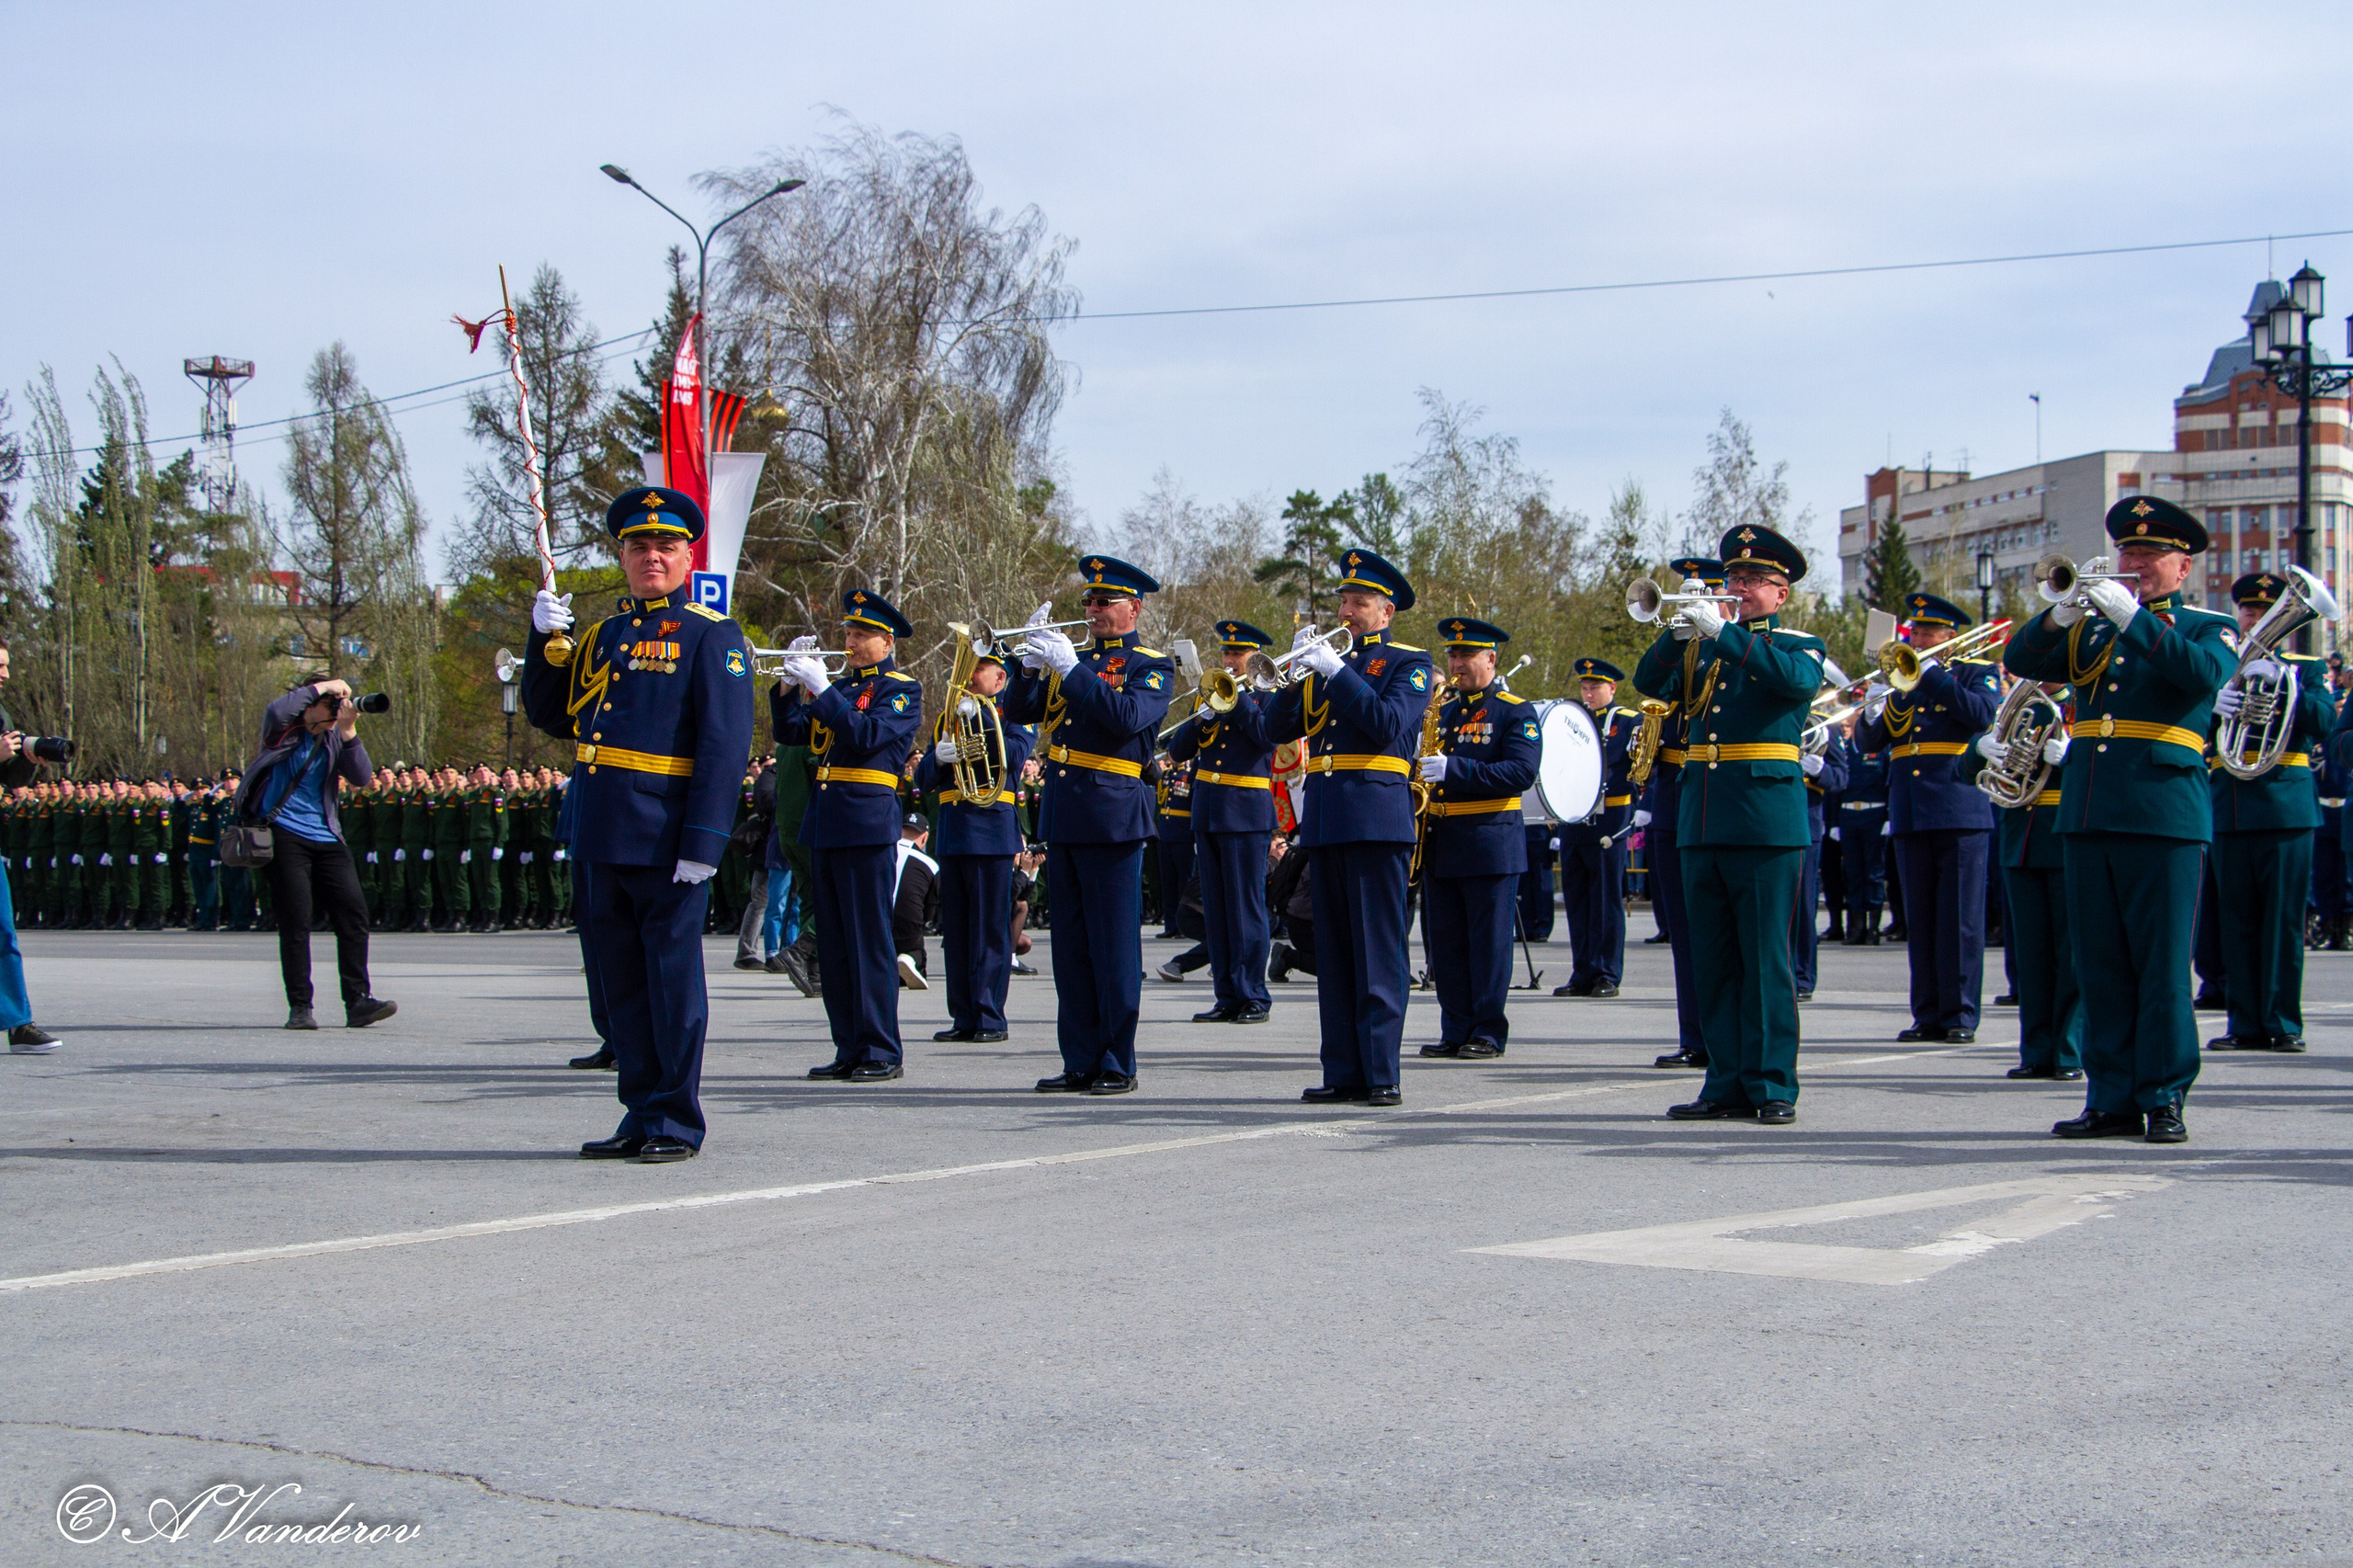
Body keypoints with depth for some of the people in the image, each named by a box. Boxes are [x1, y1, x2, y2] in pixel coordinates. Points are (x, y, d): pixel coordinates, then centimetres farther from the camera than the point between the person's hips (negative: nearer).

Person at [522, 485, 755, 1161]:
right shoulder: (603, 635, 17)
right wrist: (545, 638, 6)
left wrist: (703, 845, -19)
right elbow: (549, 716, 20)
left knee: (672, 973, -1)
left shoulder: (711, 636, -4)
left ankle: (677, 1123, 7)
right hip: (602, 836, 7)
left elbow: (725, 746, -11)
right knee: (619, 977, 12)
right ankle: (642, 1114, 21)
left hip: (666, 838, -7)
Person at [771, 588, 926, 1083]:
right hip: (824, 826, 7)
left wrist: (821, 688, -18)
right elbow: (789, 732, 12)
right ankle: (849, 1049, 15)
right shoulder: (840, 685, 17)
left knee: (869, 940, -6)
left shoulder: (902, 690, -2)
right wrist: (791, 683, -2)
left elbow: (866, 735, -18)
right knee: (833, 946, 9)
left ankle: (883, 1053, -2)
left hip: (867, 825, -7)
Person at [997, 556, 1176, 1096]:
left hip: (1112, 819, -6)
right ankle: (1080, 1063, 14)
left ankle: (1118, 1066, 1)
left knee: (1114, 946, -4)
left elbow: (1126, 717, -19)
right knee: (1071, 948, 8)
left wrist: (1071, 668, -20)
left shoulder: (1153, 666, -1)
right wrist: (1033, 660, -7)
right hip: (1061, 817, 6)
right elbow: (1018, 710, 9)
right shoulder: (1071, 660, 17)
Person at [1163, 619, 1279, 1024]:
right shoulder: (1209, 698, 16)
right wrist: (1202, 717, -8)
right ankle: (1227, 997, 11)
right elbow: (1178, 751, 8)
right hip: (1207, 814, 6)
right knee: (1215, 910, 6)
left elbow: (1268, 735, -19)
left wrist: (1237, 696, -14)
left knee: (1246, 907, -6)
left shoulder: (1265, 697, 2)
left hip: (1246, 814, -6)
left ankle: (1253, 998, -3)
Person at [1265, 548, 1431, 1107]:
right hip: (1324, 819, 6)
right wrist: (1298, 670, -3)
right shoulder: (1325, 667, 20)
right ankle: (1343, 1073, 9)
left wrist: (1336, 670, -15)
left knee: (1377, 953, -7)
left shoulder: (1408, 663, 3)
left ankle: (1382, 1075, -7)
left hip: (1376, 818, -6)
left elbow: (1391, 724, -14)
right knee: (1333, 954, 6)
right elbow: (1278, 729, 12)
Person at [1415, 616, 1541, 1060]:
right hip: (1439, 841, 6)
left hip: (1490, 844, -6)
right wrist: (1419, 767, -2)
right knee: (1445, 942, 7)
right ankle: (1456, 1031, 13)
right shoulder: (1440, 709, 16)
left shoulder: (1515, 712, -3)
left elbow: (1521, 773, -16)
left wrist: (1455, 769, -24)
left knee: (1488, 941, -3)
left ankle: (1489, 1032, 3)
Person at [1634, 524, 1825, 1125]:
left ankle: (1774, 1086, -1)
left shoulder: (1800, 646, 3)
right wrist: (1678, 635, -10)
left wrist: (1723, 631, -22)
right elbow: (1651, 683, 7)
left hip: (1766, 825, -5)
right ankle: (1726, 1084, 11)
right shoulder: (1705, 647, 18)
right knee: (1714, 962, 6)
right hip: (1702, 823, 5)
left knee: (1765, 960, -5)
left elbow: (1796, 678, -19)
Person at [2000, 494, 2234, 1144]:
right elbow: (2020, 661, 8)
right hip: (2087, 816, 5)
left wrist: (2133, 619, -20)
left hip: (2164, 815, -4)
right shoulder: (2091, 630, 17)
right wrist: (2059, 619, -10)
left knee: (2161, 969, -3)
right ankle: (2111, 1099, 10)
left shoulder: (2208, 627, 6)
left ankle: (2164, 1100, 2)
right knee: (2101, 969, 6)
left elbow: (2204, 674, -16)